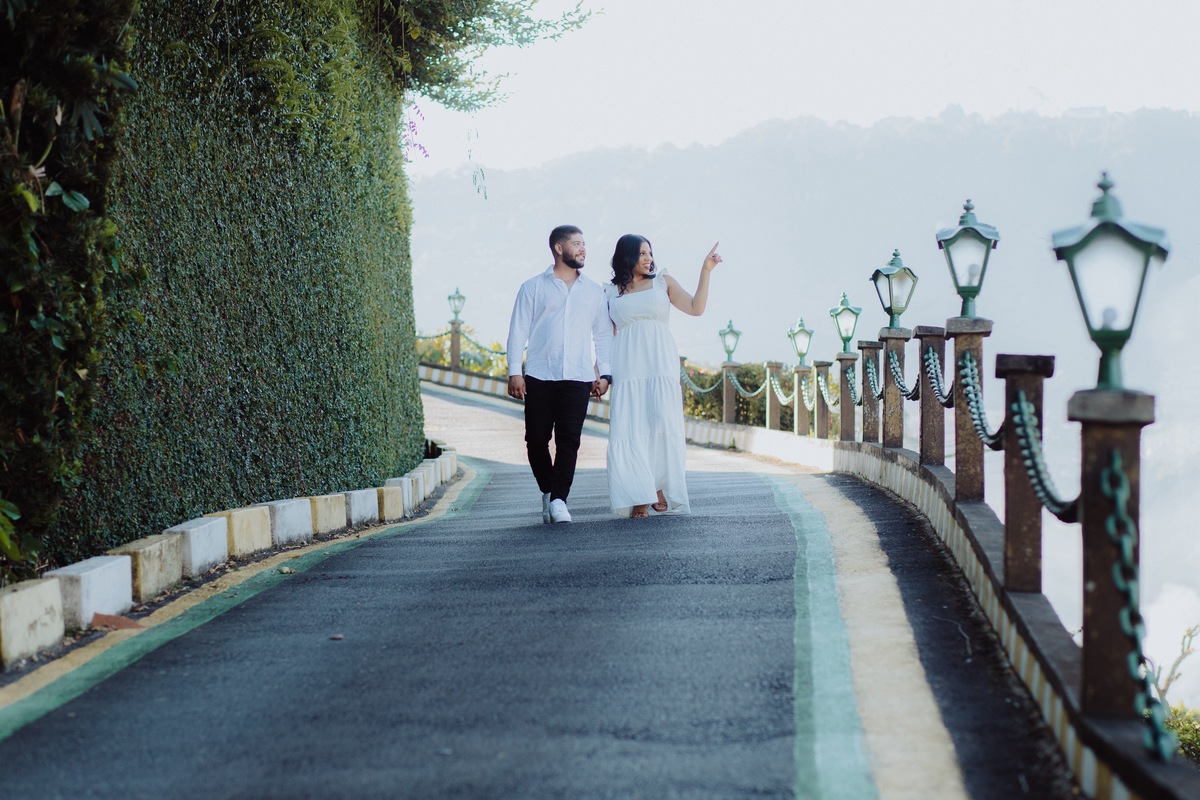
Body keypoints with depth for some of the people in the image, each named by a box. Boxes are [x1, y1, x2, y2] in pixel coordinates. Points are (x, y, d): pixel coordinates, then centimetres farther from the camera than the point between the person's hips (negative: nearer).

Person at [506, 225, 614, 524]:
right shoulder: (533, 288, 8)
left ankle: (559, 500, -9)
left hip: (578, 378, 1)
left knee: (569, 440, -9)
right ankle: (548, 493, 18)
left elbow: (603, 334, 15)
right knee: (537, 440, 0)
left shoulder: (594, 291, 15)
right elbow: (518, 331, 5)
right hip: (539, 376, -1)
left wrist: (604, 373, 6)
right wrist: (514, 372, -4)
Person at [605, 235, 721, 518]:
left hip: (660, 364, 0)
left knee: (662, 423, -13)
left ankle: (659, 488, -4)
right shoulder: (610, 292, 13)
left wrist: (705, 272, -5)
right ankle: (640, 498, -7)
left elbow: (696, 308, 2)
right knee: (629, 429, -9)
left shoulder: (663, 282, 11)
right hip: (627, 367, 0)